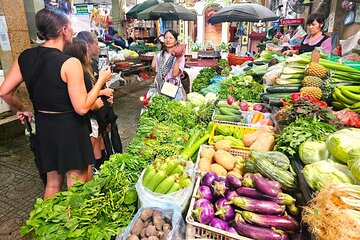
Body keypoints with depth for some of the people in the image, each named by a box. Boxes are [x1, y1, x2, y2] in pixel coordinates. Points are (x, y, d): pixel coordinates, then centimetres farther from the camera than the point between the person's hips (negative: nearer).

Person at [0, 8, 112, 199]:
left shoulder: (25, 57, 0)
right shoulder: (69, 63, -19)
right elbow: (82, 108, -20)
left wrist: (21, 109, 21)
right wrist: (101, 80, -11)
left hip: (43, 126, 7)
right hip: (70, 128, -7)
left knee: (52, 183, 24)